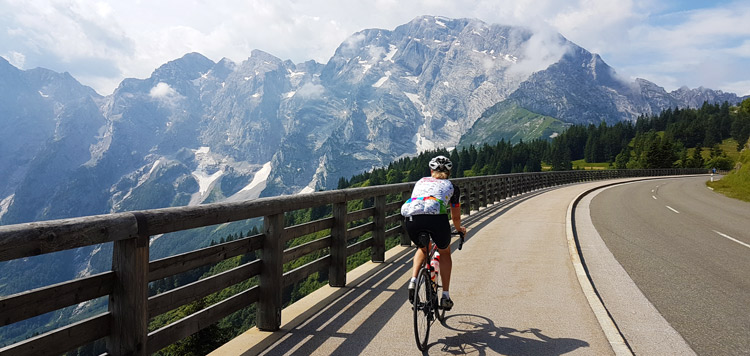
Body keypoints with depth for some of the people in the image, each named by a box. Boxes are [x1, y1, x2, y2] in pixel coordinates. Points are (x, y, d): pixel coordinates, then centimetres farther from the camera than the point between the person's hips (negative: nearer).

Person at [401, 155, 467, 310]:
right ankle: (445, 296, 24)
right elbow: (456, 217, 34)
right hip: (436, 217, -2)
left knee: (422, 249, 34)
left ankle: (413, 280, 14)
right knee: (445, 252, 28)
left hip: (412, 218, 2)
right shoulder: (451, 186, 27)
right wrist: (459, 228, 56)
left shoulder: (420, 182, 33)